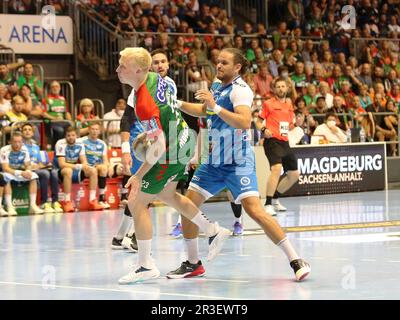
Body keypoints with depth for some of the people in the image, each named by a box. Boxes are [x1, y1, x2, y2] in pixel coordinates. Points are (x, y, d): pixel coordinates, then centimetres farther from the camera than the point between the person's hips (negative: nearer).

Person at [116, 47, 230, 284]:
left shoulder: (144, 103, -31)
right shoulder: (154, 78, -4)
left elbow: (159, 146, -30)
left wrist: (138, 176, -25)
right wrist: (147, 133, 15)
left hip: (172, 153, -10)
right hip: (183, 139, 10)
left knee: (137, 202, -5)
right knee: (166, 194, 29)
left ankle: (146, 265, 0)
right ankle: (213, 231, 41)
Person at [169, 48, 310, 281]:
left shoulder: (240, 90, -15)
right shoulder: (217, 85, 10)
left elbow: (245, 122, -32)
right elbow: (204, 110, 30)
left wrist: (215, 106, -34)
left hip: (238, 163, -8)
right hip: (215, 161, 8)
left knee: (254, 210, -21)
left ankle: (296, 260, -15)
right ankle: (193, 264, 18)